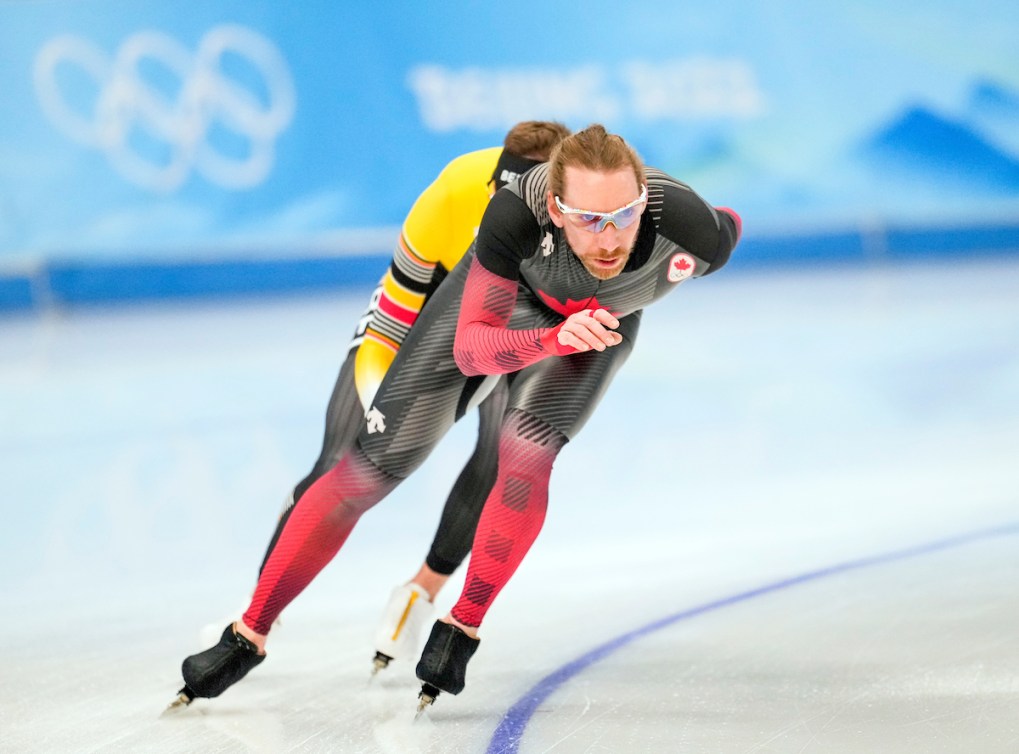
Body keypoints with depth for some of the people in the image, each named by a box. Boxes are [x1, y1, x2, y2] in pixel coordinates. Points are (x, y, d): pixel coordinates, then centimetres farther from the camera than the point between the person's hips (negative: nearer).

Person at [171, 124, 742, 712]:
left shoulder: (688, 231, -39)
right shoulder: (517, 214, -43)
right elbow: (470, 348, -39)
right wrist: (556, 336, -57)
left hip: (604, 317, 1)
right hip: (498, 294, -1)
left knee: (525, 451, -28)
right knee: (372, 466, -4)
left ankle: (463, 628, -6)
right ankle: (249, 635, 8)